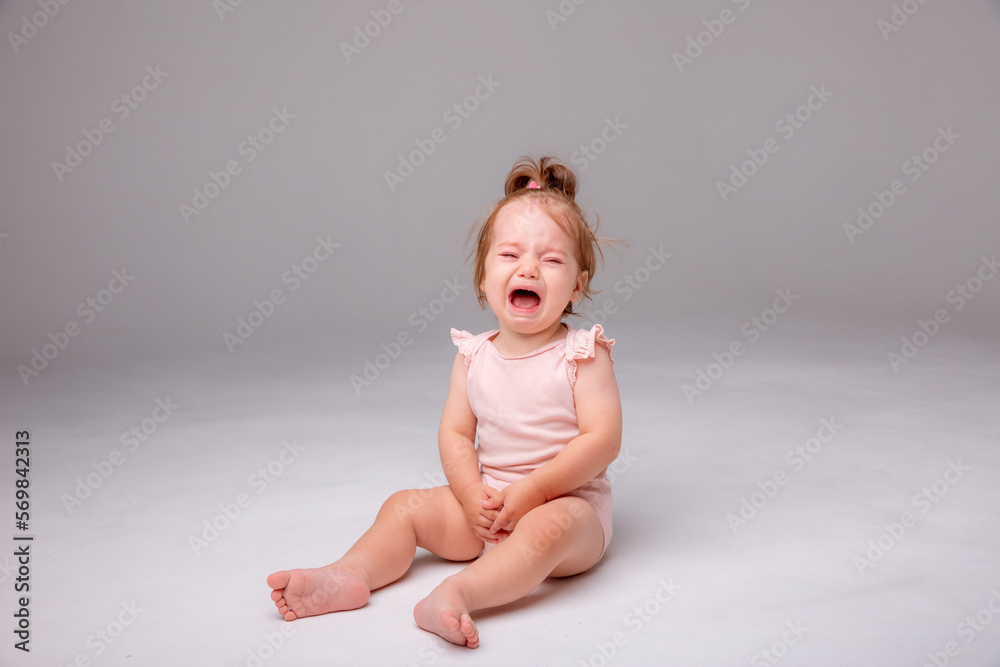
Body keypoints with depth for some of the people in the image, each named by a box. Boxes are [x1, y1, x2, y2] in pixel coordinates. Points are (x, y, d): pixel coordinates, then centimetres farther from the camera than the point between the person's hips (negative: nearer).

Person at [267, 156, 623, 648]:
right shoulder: (474, 356, 3)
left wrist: (532, 490, -22)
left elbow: (602, 439, -17)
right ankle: (348, 576, -18)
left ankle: (458, 592, -51)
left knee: (547, 527, -37)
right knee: (406, 506, -4)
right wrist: (473, 494, -15)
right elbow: (455, 433, 3)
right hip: (485, 502, 5)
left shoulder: (582, 354, -10)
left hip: (567, 501, -5)